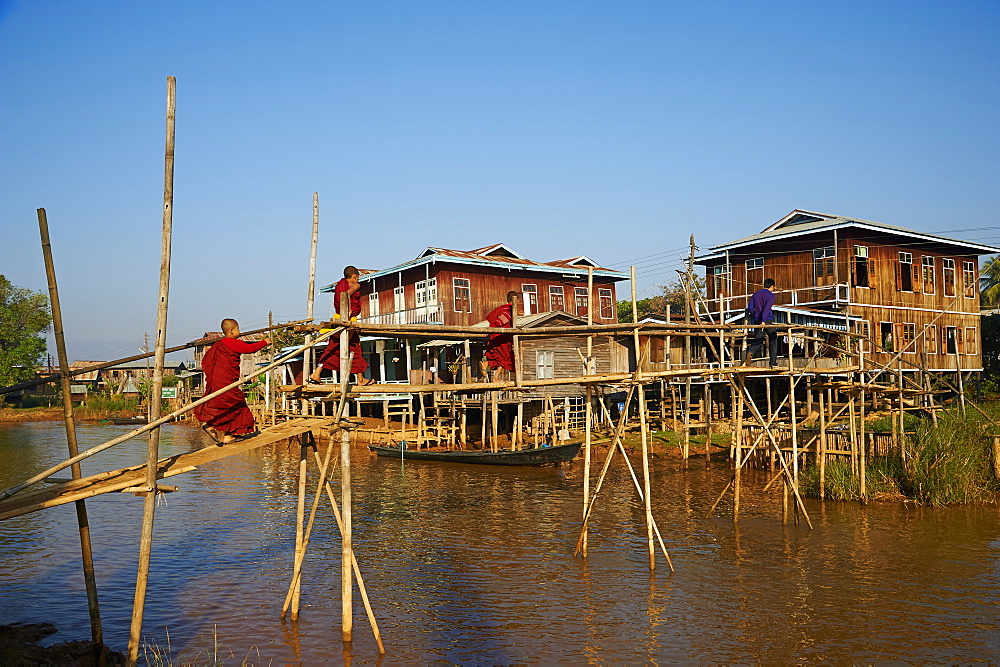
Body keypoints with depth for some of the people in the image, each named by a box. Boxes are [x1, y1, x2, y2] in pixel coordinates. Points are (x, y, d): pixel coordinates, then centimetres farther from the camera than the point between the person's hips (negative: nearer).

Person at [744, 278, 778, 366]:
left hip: (757, 321, 4)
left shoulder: (755, 294, 13)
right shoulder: (771, 295, -3)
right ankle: (773, 363, 10)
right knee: (773, 341, 10)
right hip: (768, 320, -4)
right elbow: (767, 308, -17)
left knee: (757, 341, 2)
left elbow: (750, 308, 9)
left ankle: (750, 353, -30)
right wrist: (763, 321, -24)